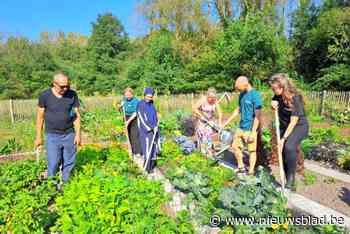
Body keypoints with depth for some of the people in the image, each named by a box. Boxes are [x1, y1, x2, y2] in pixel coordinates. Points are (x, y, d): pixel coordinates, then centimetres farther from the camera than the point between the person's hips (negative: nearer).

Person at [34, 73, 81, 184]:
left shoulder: (72, 95, -4)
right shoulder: (45, 96, -7)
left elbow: (77, 115, 0)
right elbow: (40, 117, 1)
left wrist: (78, 134, -4)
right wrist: (38, 137, 3)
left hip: (69, 135, 2)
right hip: (52, 136, -1)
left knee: (69, 163, 8)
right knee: (53, 165, 0)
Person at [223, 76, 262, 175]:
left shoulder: (255, 95, -17)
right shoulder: (242, 95, 6)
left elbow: (257, 116, -18)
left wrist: (253, 133, -20)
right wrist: (227, 121, 18)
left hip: (250, 129, -8)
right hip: (241, 127, 8)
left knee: (252, 150, 6)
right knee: (235, 146, 15)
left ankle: (251, 172, 21)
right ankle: (241, 167, 32)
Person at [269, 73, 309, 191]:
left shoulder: (295, 98, -26)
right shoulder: (278, 96, -8)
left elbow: (293, 122, -25)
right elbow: (274, 101, 17)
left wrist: (284, 138, -24)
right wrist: (273, 103, -10)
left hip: (299, 126, -7)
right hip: (284, 126, 7)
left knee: (289, 147, -31)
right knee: (283, 151, 4)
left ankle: (291, 181, -16)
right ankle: (288, 182, 18)